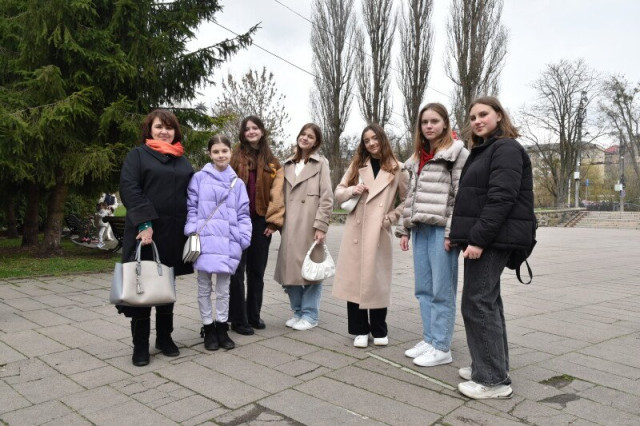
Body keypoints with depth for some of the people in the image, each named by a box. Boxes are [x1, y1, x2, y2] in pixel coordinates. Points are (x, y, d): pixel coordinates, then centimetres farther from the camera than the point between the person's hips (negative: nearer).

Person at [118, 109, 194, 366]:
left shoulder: (183, 161, 16)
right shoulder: (137, 155, 3)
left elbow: (191, 196, 15)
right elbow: (129, 189, -9)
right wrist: (145, 223, -20)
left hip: (174, 234, 4)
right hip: (144, 230, -4)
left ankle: (165, 337, 24)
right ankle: (140, 345, 12)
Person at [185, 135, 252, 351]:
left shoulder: (237, 183, 9)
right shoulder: (199, 178, 3)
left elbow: (243, 214, 9)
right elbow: (191, 207, 2)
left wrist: (243, 239, -1)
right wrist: (192, 232, -8)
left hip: (227, 243, 2)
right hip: (204, 241, -1)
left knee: (223, 288, 10)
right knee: (204, 288, 8)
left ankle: (222, 327, 24)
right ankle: (208, 329, 21)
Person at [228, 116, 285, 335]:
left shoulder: (272, 162, 10)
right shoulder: (236, 156, 2)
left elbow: (276, 193, 5)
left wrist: (274, 220, -4)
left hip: (261, 221, 3)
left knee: (257, 271, 11)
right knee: (238, 271, 0)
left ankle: (254, 315, 24)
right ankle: (238, 319, 10)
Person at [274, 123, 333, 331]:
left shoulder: (320, 163, 2)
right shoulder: (287, 164, 15)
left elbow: (326, 198, -4)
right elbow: (283, 196, 13)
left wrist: (321, 226, -12)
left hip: (310, 224, -4)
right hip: (290, 225, 4)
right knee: (290, 268, 7)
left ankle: (309, 315, 14)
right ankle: (297, 312, 23)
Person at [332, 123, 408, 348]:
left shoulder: (397, 169, 1)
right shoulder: (357, 166, 11)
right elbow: (338, 193, 11)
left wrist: (390, 218, -7)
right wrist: (352, 190, -9)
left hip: (379, 233, -3)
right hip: (355, 231, 3)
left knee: (377, 280, 3)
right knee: (354, 279, 3)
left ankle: (379, 330, 20)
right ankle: (360, 330, 16)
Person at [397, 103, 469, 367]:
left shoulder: (457, 154, -3)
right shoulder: (418, 157, 19)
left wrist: (452, 233, -16)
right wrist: (404, 228, 14)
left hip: (442, 229, -7)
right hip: (420, 229, 7)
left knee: (442, 291, -1)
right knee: (423, 289, 11)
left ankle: (441, 348, 8)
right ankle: (429, 339, 23)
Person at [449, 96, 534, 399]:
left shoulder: (506, 148, -10)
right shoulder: (483, 150, 20)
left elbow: (501, 198, -20)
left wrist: (478, 239, -23)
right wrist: (460, 235, 16)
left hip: (493, 238, -10)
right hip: (481, 237, 10)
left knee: (477, 303, -8)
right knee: (488, 301, 14)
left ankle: (493, 380, 1)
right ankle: (490, 366, 25)